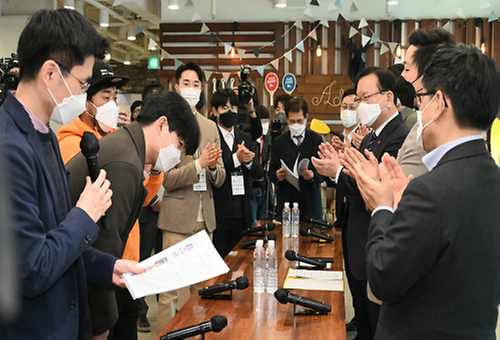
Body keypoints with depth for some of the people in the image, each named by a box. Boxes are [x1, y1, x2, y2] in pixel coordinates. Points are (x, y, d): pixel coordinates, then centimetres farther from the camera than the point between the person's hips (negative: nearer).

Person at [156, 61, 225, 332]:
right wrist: (199, 164, -19)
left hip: (205, 218, 6)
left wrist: (214, 168, -8)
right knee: (172, 292, -3)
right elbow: (163, 179, -11)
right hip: (178, 219, -6)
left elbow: (220, 179, 13)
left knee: (198, 288, 13)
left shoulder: (210, 127, 13)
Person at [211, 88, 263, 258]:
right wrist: (236, 159, -23)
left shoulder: (245, 138, 14)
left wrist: (248, 161, -13)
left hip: (241, 215, 5)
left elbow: (258, 173, 7)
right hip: (218, 214, -5)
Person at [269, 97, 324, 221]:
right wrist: (276, 176, -13)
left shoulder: (316, 140, 4)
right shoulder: (278, 141, 9)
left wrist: (313, 176, -19)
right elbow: (271, 172, 9)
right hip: (285, 201, 1)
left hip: (309, 202, -1)